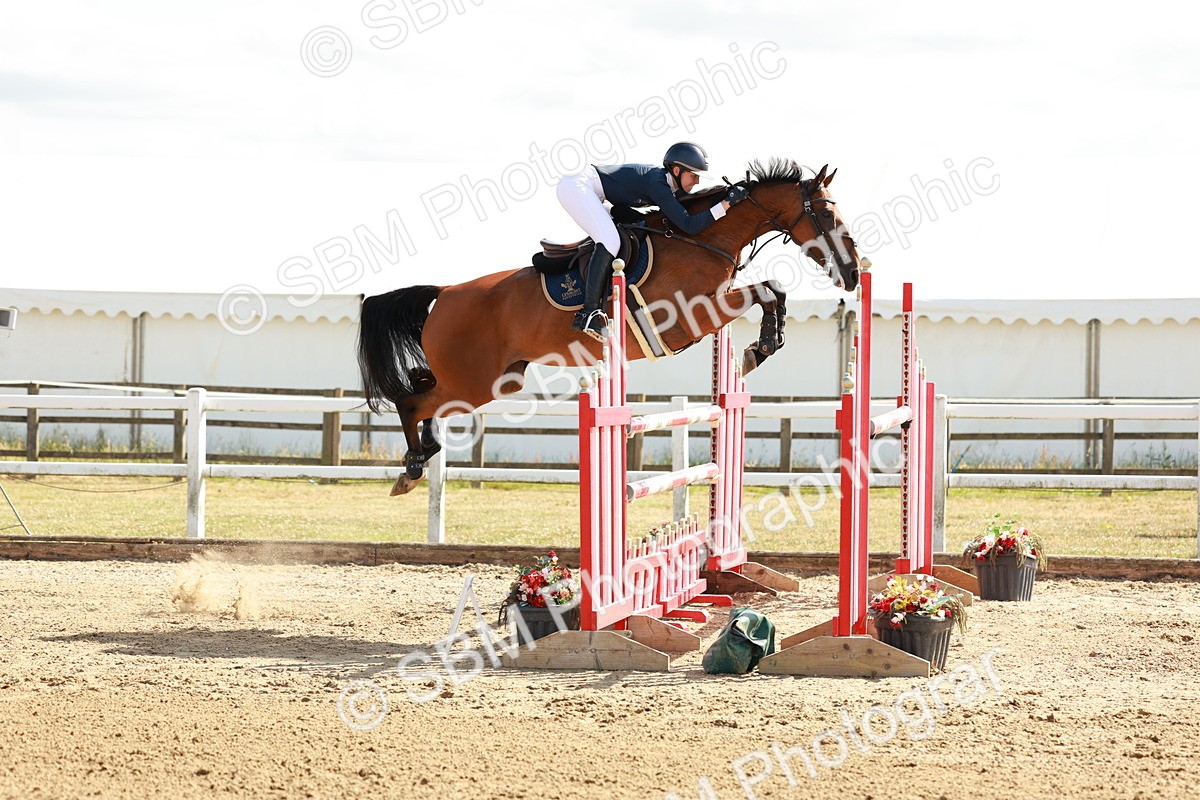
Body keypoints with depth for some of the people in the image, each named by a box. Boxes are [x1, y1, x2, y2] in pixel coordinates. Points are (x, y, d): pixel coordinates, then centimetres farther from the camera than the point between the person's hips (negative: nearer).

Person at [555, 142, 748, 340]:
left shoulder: (668, 183, 7)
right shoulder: (657, 184, -22)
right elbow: (689, 225, -26)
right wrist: (726, 204, -25)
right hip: (576, 185, -11)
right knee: (610, 241, -23)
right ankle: (590, 313, -26)